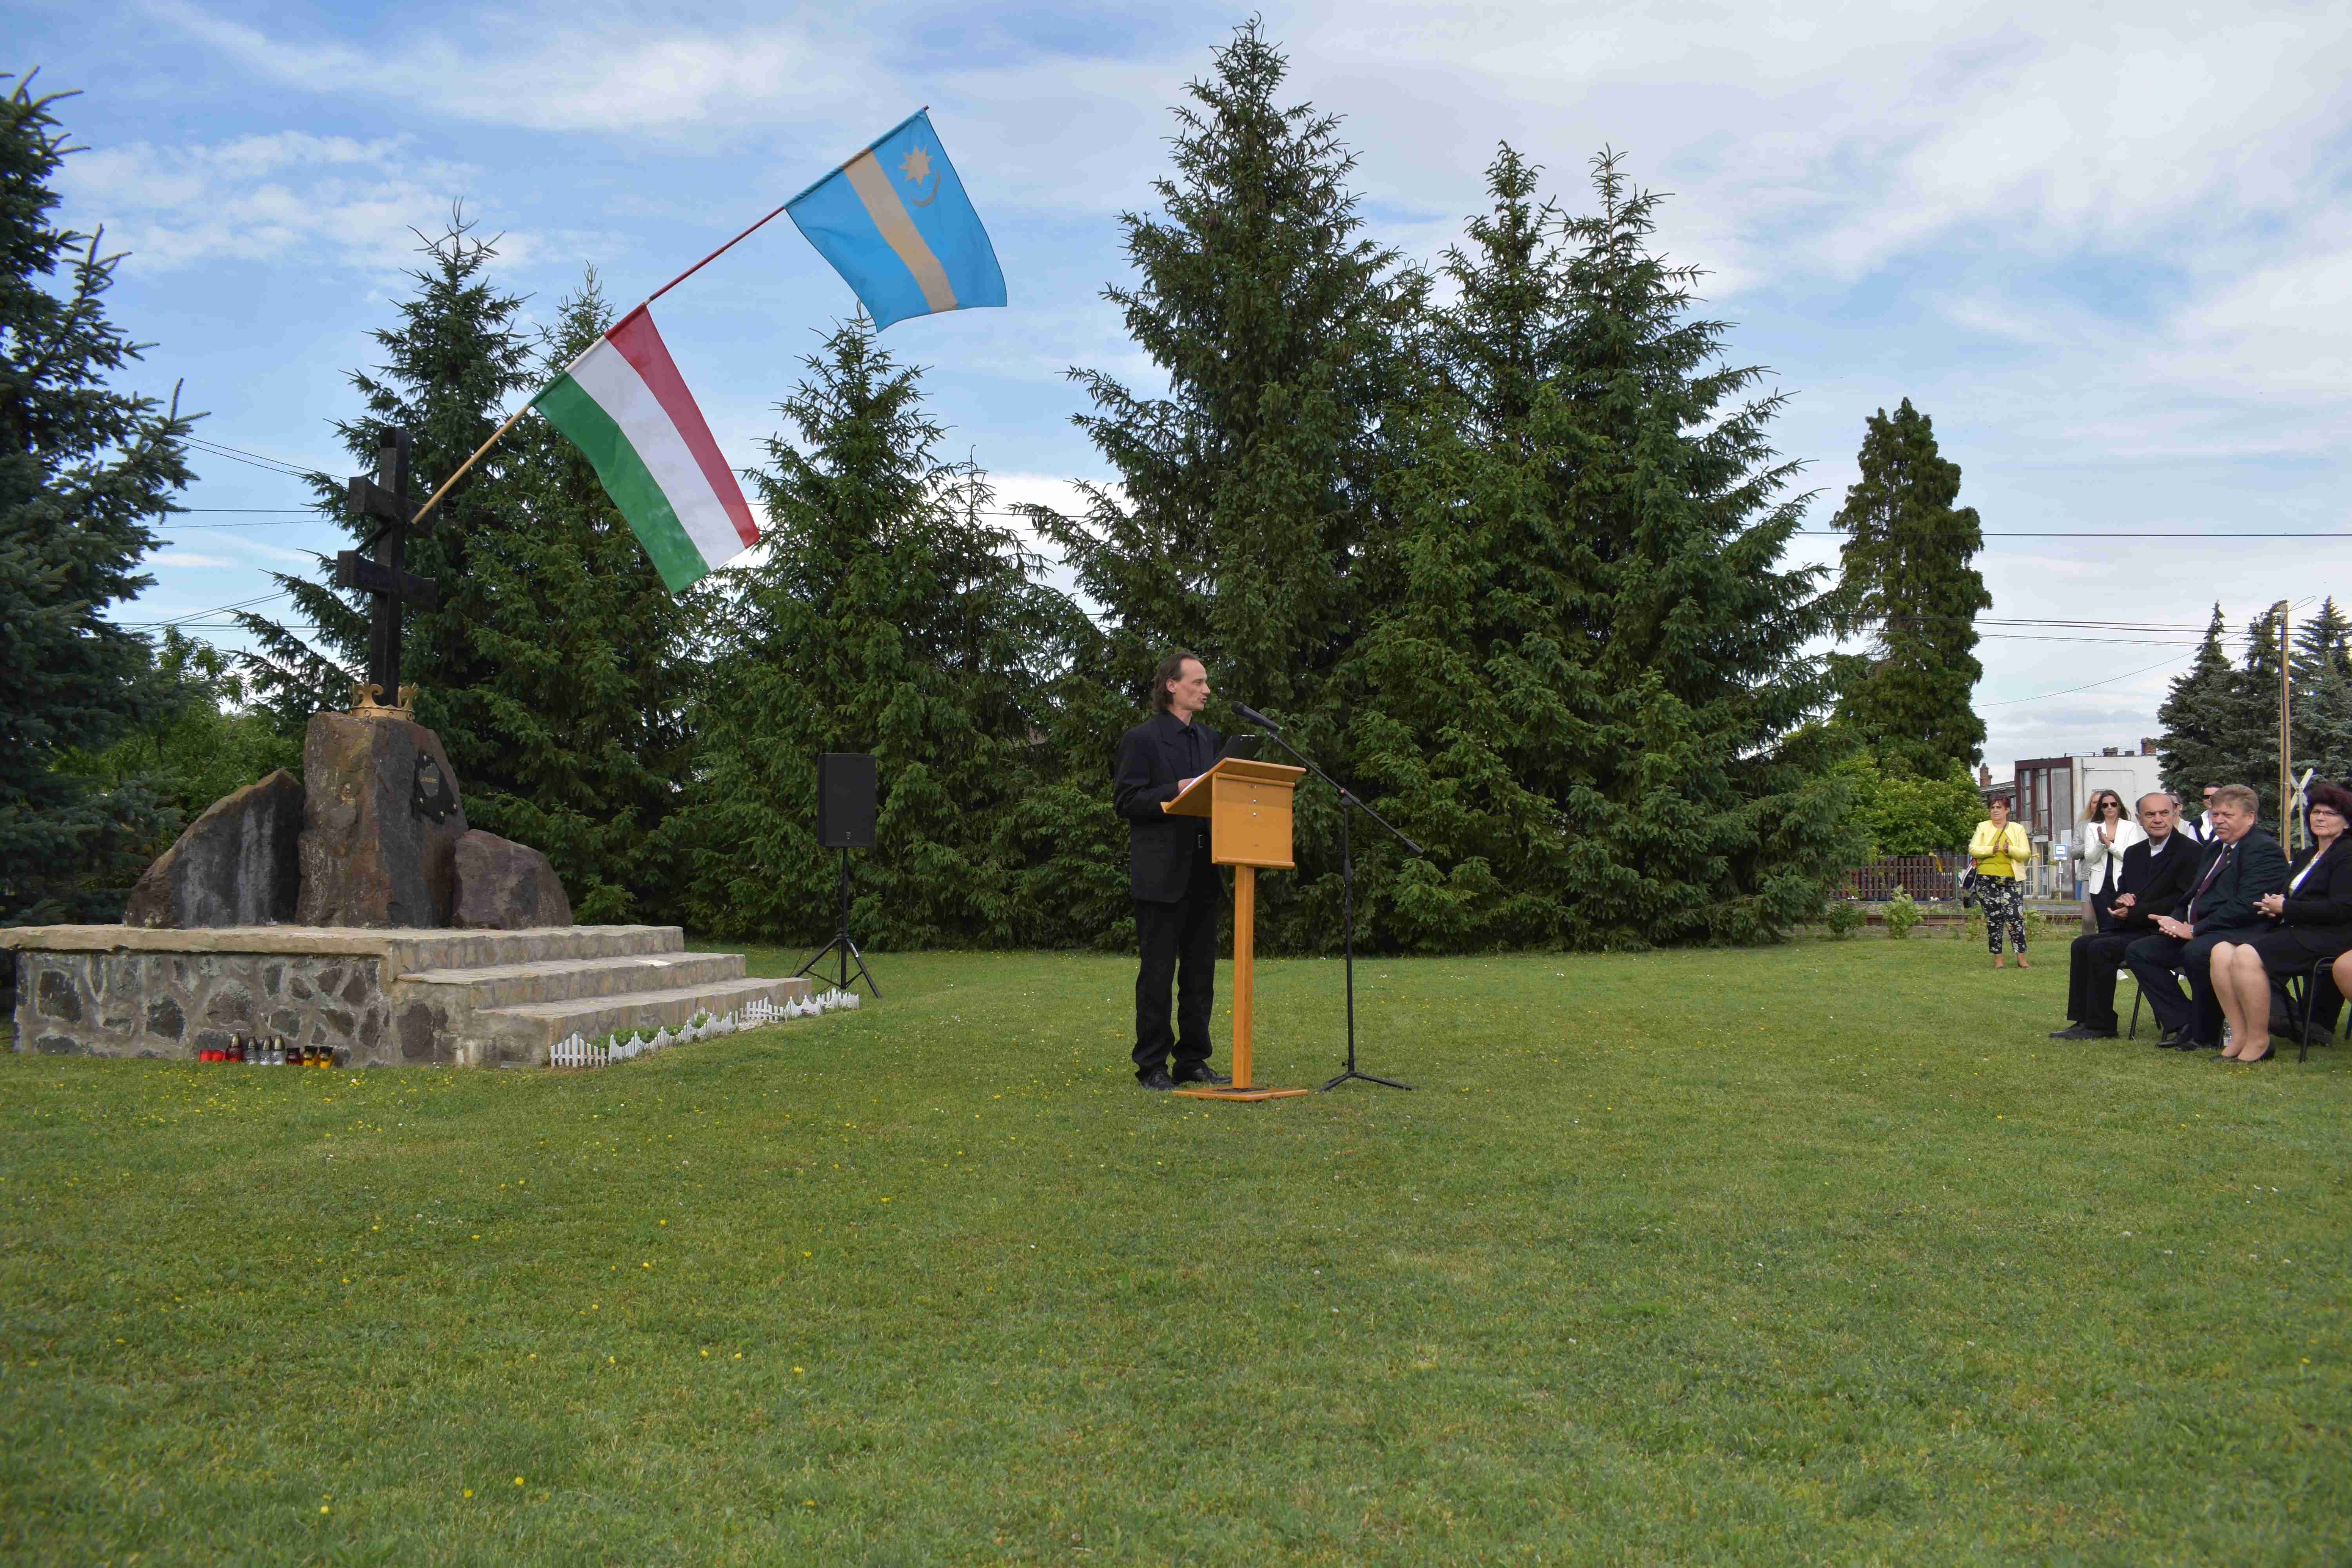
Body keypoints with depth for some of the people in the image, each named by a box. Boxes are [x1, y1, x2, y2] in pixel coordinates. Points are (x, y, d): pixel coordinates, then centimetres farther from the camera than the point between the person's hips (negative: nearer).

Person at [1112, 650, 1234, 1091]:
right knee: (1157, 972, -2)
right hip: (1161, 873, -7)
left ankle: (1192, 1061, 18)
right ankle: (1152, 1066, 5)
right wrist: (1175, 792, -20)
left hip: (1203, 871, 7)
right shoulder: (1141, 739, -5)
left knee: (1200, 972, 10)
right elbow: (1124, 801, -10)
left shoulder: (1211, 739, 16)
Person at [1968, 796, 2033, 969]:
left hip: (2011, 879, -1)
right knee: (1993, 919, 3)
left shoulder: (2018, 829, 10)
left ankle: (2022, 958, -4)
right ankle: (1998, 959, 9)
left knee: (2015, 917, -10)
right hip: (1987, 880, 1)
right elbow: (1973, 849, -1)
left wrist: (2009, 849, -17)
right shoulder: (1983, 827, 10)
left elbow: (2026, 854, 0)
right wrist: (1992, 850, -15)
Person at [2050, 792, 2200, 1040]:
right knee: (2082, 944, -10)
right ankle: (2084, 1021, -9)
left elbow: (2184, 899, -16)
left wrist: (2133, 913, -16)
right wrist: (2121, 899, -6)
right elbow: (2121, 890, 22)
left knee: (2100, 948, -24)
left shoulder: (2189, 851, -8)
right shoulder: (2134, 853, 17)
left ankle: (2101, 1026, -16)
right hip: (2132, 929, 8)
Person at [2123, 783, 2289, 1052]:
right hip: (2197, 932, 10)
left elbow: (2246, 906, -20)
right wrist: (2176, 921, 2)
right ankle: (2184, 1024, -7)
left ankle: (2205, 1035, -19)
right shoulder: (2215, 848, 22)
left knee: (2197, 952, -38)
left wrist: (2194, 930, -19)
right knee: (2138, 951, -1)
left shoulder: (2265, 850, -9)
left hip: (2238, 933, -10)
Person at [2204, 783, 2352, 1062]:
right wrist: (2274, 905, -2)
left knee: (2247, 955, -30)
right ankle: (2240, 1035, -17)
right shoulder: (2306, 857, 25)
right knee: (2222, 951, -15)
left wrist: (2285, 908, -11)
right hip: (2295, 932, 8)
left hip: (2326, 938, -8)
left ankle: (2259, 1042, -22)